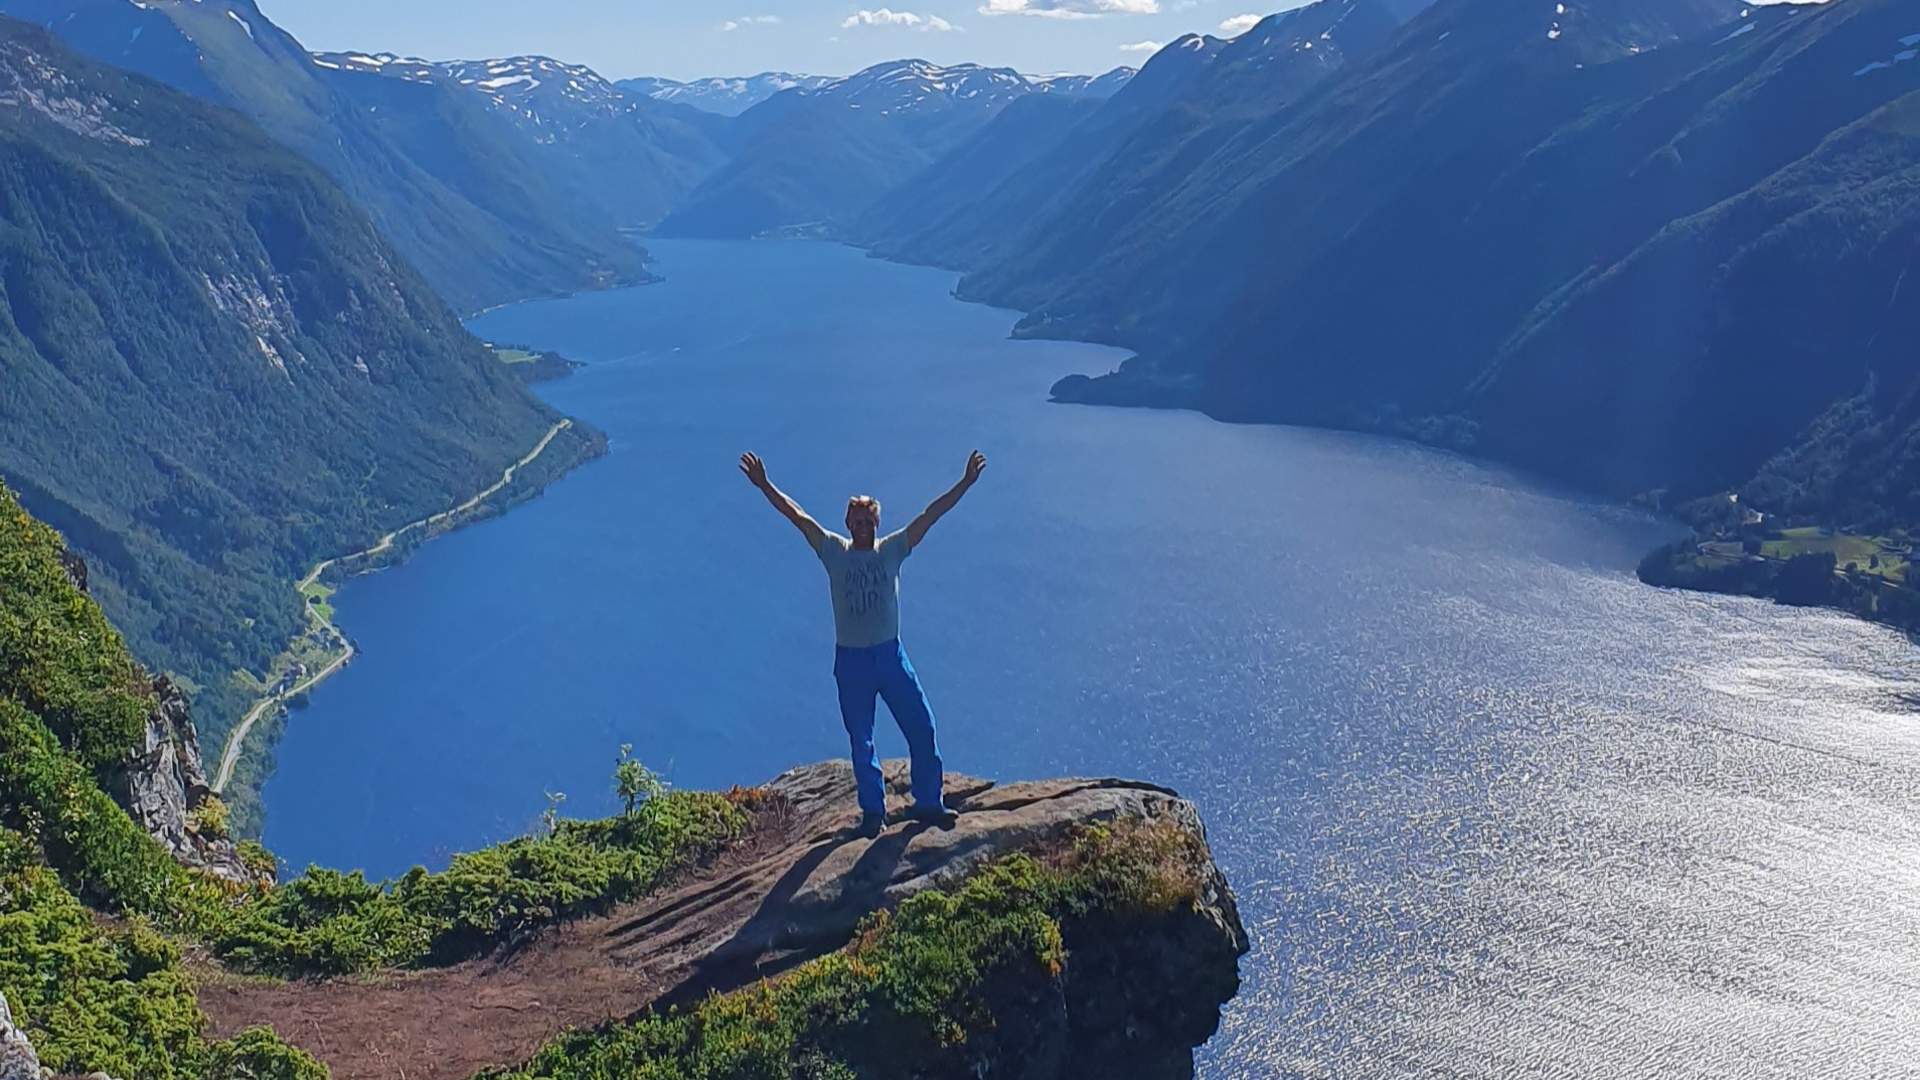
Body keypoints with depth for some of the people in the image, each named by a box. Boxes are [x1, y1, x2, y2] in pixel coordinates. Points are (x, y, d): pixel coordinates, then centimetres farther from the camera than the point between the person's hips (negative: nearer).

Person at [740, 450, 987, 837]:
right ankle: (873, 812, 22)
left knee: (922, 727, 1)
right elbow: (797, 516, -6)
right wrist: (764, 486, -13)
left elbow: (931, 514, -3)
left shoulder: (892, 550, 2)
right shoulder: (834, 552, 0)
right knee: (861, 741, 8)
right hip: (851, 660, -1)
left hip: (891, 655, 1)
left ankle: (928, 802, 15)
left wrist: (966, 483, -8)